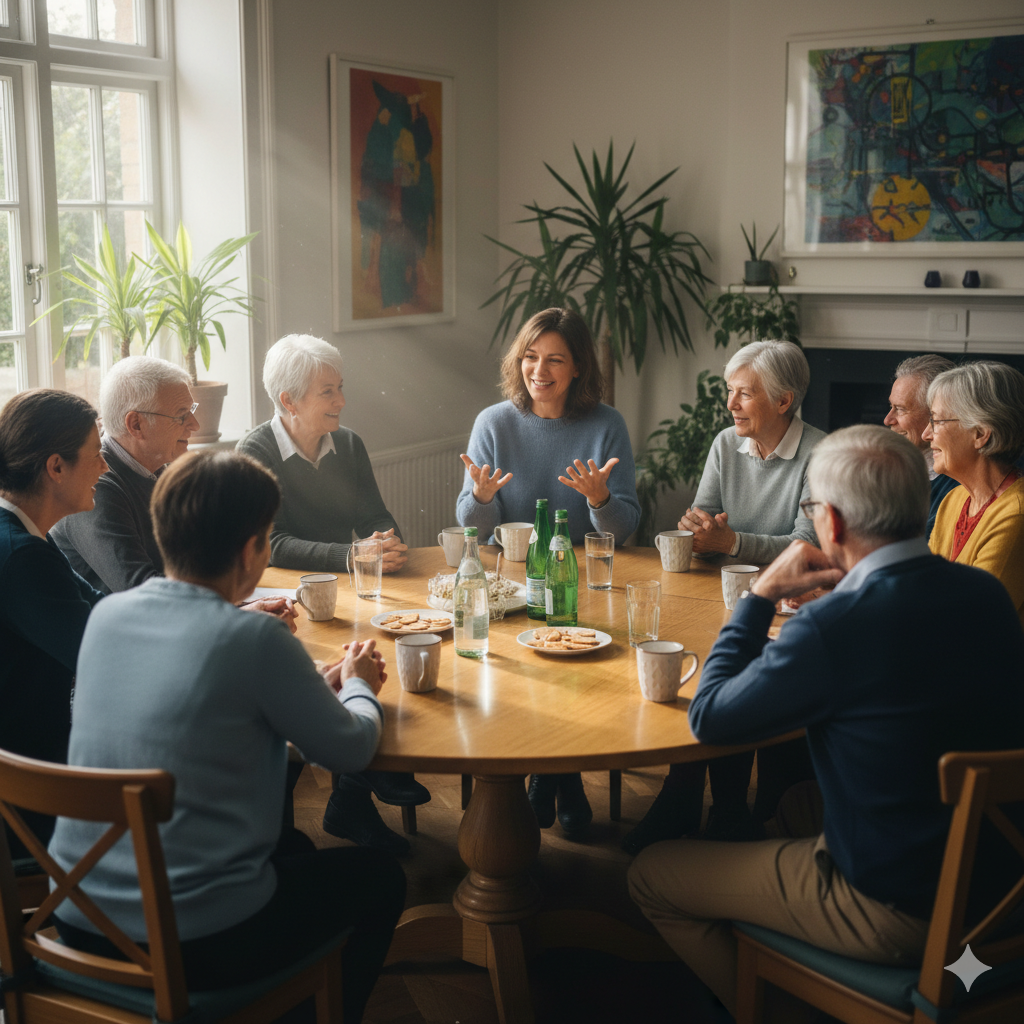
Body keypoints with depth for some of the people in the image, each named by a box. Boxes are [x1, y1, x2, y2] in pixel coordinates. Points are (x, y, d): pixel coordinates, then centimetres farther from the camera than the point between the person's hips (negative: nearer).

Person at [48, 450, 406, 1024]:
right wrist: (359, 686, 14)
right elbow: (351, 750, -7)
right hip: (197, 946, -7)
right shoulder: (256, 640, -20)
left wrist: (317, 684, 15)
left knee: (292, 849, 33)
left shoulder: (107, 614, -1)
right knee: (382, 879, 19)